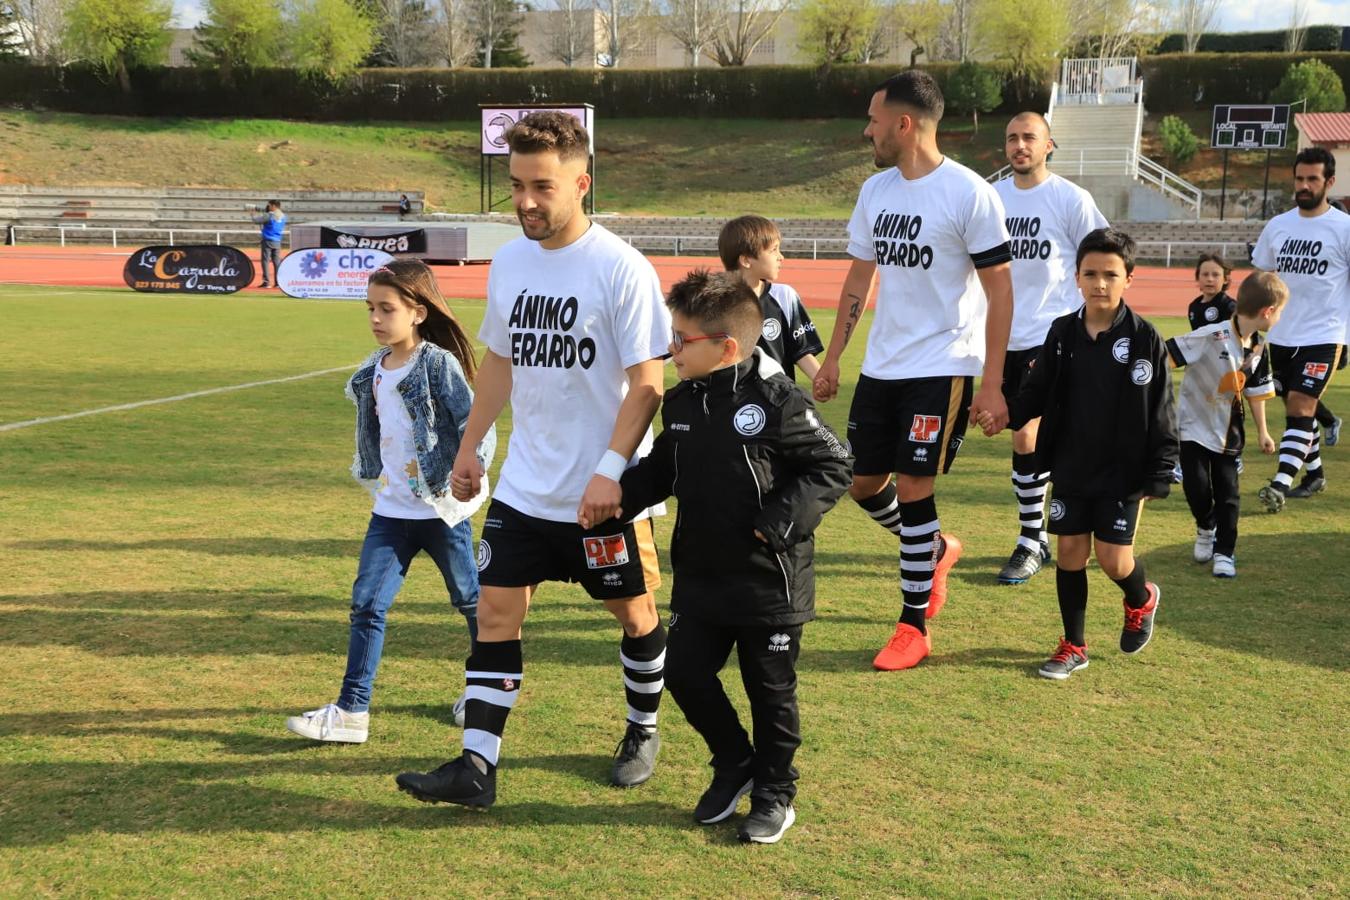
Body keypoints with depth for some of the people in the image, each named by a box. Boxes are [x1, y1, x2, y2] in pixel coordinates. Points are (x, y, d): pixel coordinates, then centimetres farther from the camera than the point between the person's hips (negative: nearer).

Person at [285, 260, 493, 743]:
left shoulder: (440, 364, -14)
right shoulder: (373, 372, 6)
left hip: (441, 509, -6)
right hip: (391, 509, 6)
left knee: (470, 599, 12)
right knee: (367, 604, -1)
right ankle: (351, 710, 2)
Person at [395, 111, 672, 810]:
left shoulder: (621, 268, -15)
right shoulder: (508, 262, 4)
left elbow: (646, 383, -15)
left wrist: (610, 470, -22)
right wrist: (469, 448, 15)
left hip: (608, 491, -5)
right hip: (523, 485, 5)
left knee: (633, 611, 12)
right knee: (496, 609, 0)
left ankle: (643, 732, 35)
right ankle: (476, 767, 3)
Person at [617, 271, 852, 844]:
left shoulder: (777, 402, -18)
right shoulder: (681, 402, 4)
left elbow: (830, 466, -14)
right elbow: (661, 470, 17)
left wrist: (781, 522, -22)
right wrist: (615, 494, 2)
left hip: (769, 584, -6)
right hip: (700, 580, 6)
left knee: (770, 690, 7)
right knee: (684, 673, 8)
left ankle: (774, 794, 27)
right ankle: (734, 764, 32)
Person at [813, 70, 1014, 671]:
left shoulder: (969, 194, -13)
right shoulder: (875, 190, 7)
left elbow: (1000, 289, -11)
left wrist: (992, 384, -14)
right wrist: (832, 357, 14)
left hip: (942, 368, -7)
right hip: (881, 367, 7)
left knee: (912, 487, -5)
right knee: (863, 483, 10)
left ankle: (914, 626, 10)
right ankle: (935, 550, 38)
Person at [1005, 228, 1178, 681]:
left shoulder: (1144, 339, -10)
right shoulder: (1062, 334, 0)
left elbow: (1161, 414, -7)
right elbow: (1038, 393, 8)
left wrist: (1157, 477, -9)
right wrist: (1005, 413, -10)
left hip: (1122, 473, -3)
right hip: (1071, 470, 3)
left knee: (1113, 557, -4)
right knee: (1070, 552, 6)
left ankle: (1142, 600, 32)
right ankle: (1074, 646, 20)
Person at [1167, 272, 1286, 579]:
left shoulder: (1258, 349, -3)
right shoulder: (1212, 336, -25)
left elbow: (1256, 391, 10)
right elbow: (1166, 354, -27)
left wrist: (1262, 431, 15)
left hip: (1228, 430, 5)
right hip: (1194, 424, -5)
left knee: (1228, 492, 3)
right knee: (1197, 486, -5)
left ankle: (1224, 552, 13)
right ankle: (1205, 529, 25)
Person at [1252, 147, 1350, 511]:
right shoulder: (1277, 226, 7)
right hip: (1281, 336, 6)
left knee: (1300, 407, -14)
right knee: (1298, 409, 15)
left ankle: (1279, 484, -19)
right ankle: (1315, 474, 31)